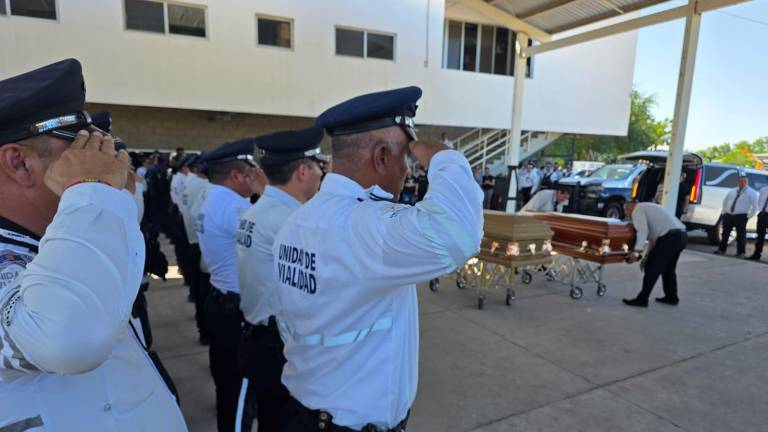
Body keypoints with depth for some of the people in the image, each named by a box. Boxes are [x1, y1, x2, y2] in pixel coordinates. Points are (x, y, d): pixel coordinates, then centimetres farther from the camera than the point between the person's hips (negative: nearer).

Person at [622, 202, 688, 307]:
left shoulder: (637, 210, 1)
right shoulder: (647, 208, 29)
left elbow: (643, 231, -17)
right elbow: (653, 236, 31)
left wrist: (637, 252, -22)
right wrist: (647, 257, 32)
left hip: (669, 237, -10)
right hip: (682, 235, 10)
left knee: (651, 269, -3)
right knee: (668, 269, 23)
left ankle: (642, 299, 2)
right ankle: (672, 297, 33)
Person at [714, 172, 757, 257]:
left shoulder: (751, 192, 1)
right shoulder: (733, 191, 16)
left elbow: (755, 206, -5)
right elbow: (725, 201, 26)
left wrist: (749, 215, -9)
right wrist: (724, 211, 19)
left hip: (741, 216, -5)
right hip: (729, 215, 5)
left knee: (741, 234, -2)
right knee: (725, 233, 5)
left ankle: (740, 252, 7)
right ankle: (722, 249, 12)